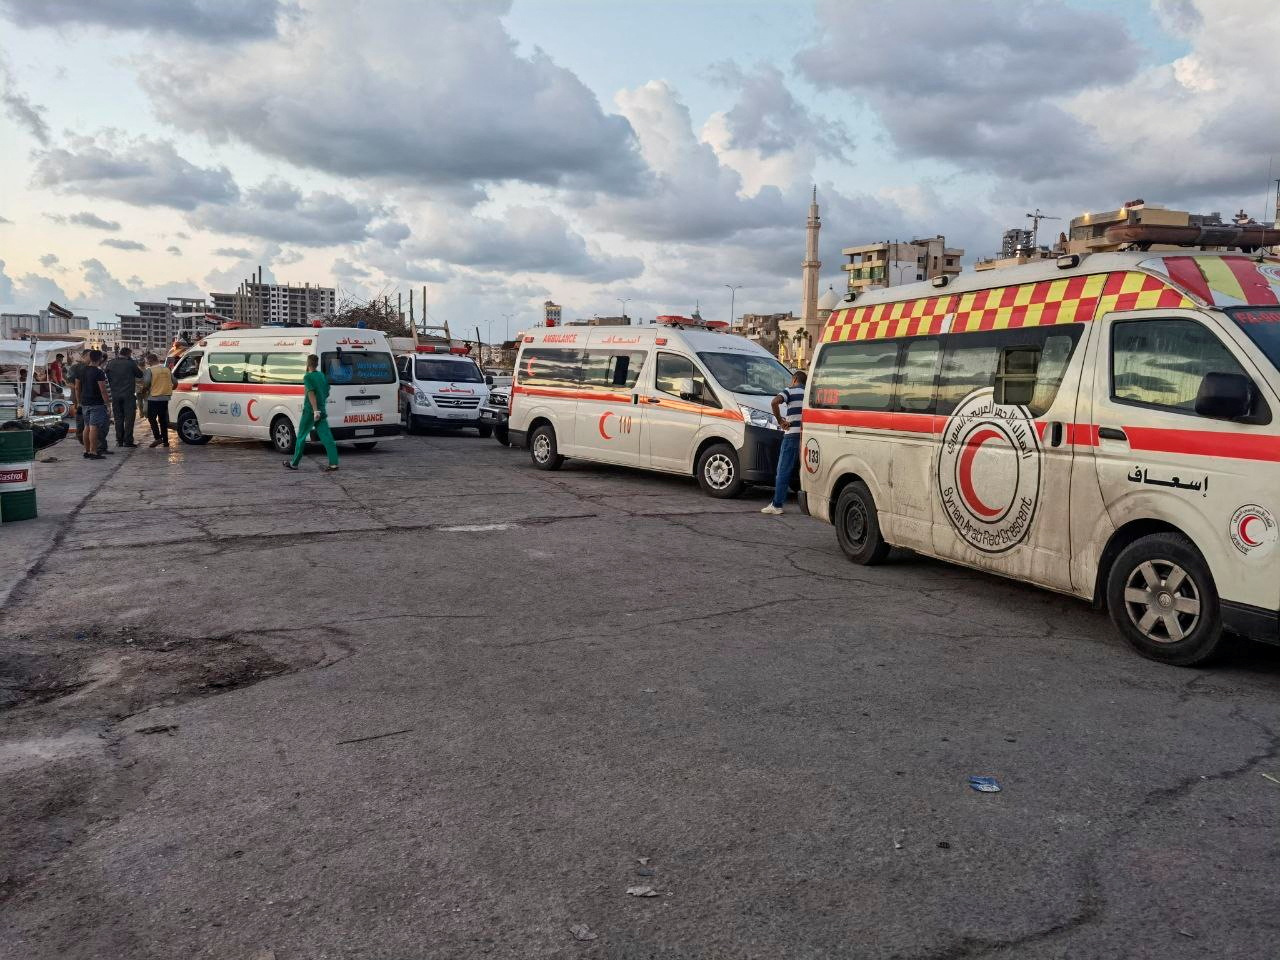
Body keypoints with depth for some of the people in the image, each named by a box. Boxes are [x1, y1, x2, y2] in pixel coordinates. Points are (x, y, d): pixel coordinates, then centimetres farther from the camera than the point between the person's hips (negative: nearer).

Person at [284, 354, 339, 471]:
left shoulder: (307, 377, -9)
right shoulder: (322, 376, 11)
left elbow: (311, 393, -20)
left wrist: (315, 410, -26)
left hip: (310, 411, -6)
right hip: (322, 411, 6)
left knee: (301, 437, 6)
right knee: (326, 437, -1)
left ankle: (294, 463, 15)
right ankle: (333, 463, -11)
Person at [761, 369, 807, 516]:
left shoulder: (790, 391, 0)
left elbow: (775, 402, -18)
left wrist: (780, 420, -8)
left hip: (792, 435, -5)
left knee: (783, 471, -1)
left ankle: (777, 505, -2)